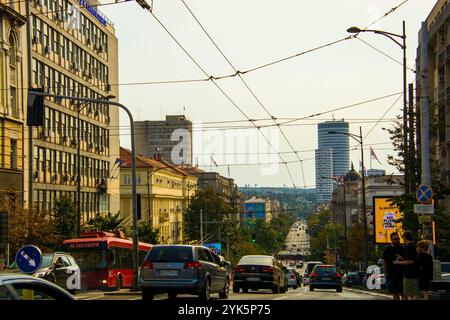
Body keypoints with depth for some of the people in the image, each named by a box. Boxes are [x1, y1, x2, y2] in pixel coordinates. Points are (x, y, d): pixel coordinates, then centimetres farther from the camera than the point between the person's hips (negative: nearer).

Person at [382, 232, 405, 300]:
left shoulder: (402, 249, 2)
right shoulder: (387, 249, 8)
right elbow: (385, 261, 12)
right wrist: (385, 272, 5)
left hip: (401, 274, -2)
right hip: (391, 274, 2)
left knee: (403, 293, -4)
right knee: (395, 294, 7)